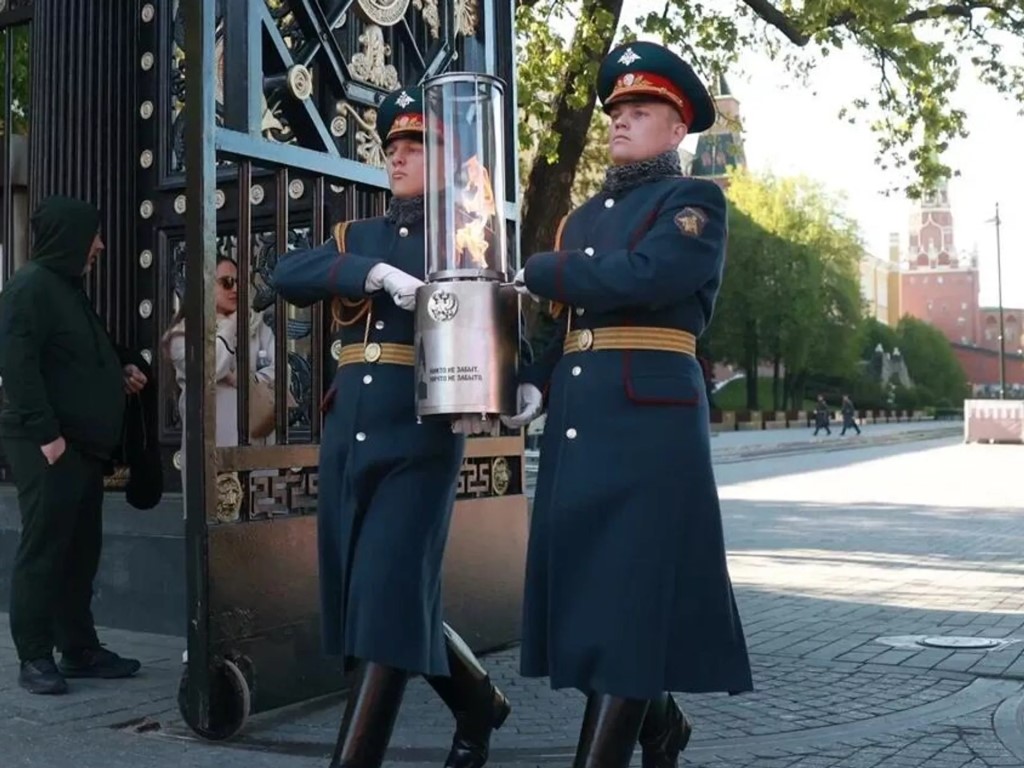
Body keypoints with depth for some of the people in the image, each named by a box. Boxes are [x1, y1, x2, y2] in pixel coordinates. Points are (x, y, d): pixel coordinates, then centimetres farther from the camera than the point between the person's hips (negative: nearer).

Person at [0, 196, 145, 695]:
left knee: (80, 552, 12)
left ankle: (80, 650, 19)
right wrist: (45, 433, -23)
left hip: (82, 444, 9)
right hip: (46, 445, -9)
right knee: (43, 551, -5)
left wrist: (120, 369, 13)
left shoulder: (69, 288, 19)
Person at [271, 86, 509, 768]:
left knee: (390, 599, -6)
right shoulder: (357, 237, 15)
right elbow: (287, 275, -2)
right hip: (348, 439, 6)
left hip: (420, 439, -6)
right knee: (373, 597, 13)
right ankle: (480, 702, 33)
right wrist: (376, 272, -17)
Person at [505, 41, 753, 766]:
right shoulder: (582, 217, 21)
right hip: (576, 422, 7)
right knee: (585, 583, 11)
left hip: (651, 417, -7)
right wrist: (535, 386, 2)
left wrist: (538, 271, -10)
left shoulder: (696, 202, 0)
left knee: (631, 589, -6)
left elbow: (647, 275, -19)